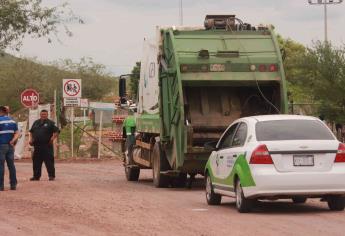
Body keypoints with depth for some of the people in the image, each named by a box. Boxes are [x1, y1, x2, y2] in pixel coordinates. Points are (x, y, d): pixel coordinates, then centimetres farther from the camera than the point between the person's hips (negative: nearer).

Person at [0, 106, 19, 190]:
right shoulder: (12, 121, 11)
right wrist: (12, 141, -4)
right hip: (10, 146, 6)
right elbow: (17, 133, 5)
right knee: (11, 165, 9)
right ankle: (13, 184, 9)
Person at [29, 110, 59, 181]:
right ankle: (36, 176, 15)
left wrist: (52, 138, -15)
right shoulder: (36, 123, 17)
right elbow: (31, 132, 24)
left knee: (49, 161, -6)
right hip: (37, 146, 5)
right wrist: (30, 139, 8)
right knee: (36, 161, 8)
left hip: (47, 146, -5)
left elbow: (56, 132, -3)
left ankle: (51, 176, -3)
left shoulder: (50, 123, 2)